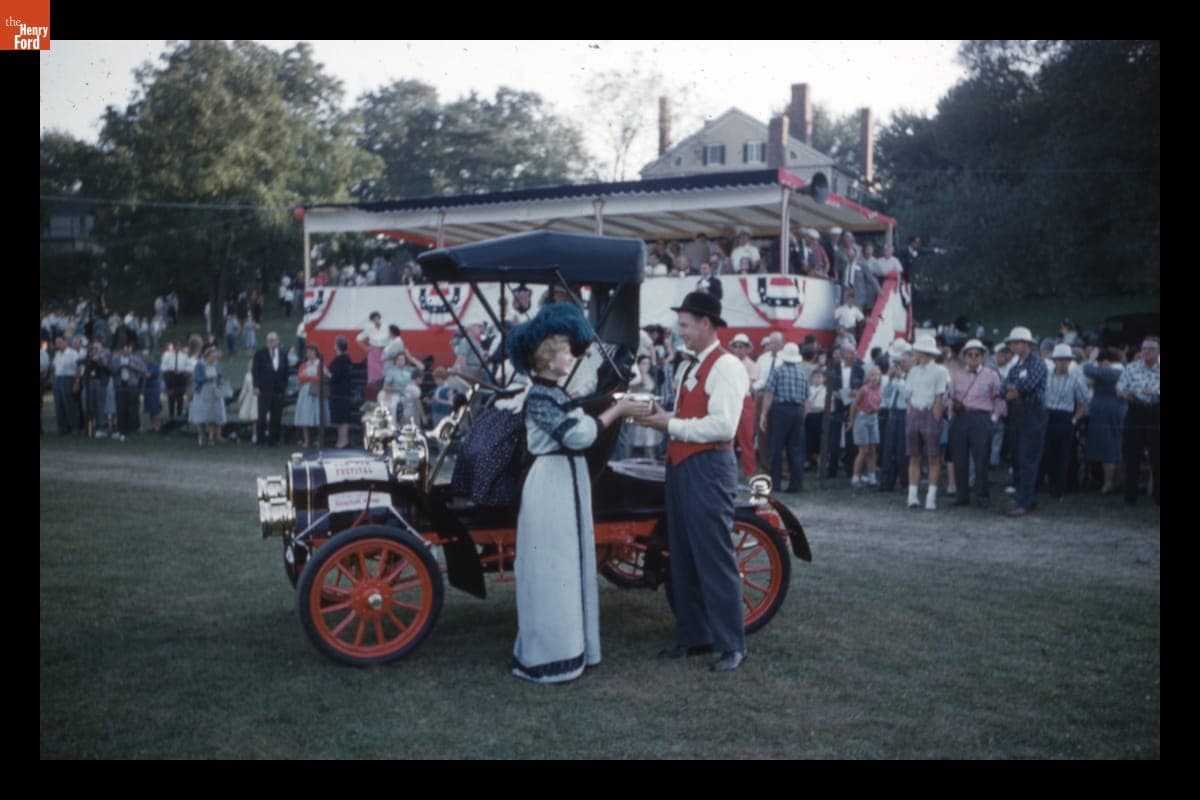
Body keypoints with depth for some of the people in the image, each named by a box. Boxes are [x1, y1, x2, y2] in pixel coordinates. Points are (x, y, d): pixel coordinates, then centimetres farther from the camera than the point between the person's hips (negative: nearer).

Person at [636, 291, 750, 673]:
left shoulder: (726, 367, -12)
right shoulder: (690, 368, 17)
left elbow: (723, 426, -21)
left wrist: (671, 425, -16)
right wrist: (663, 418, 3)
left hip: (708, 469, -10)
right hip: (680, 466, 10)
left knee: (715, 559, -5)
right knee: (683, 557, 14)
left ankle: (732, 645, 5)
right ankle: (692, 636, 25)